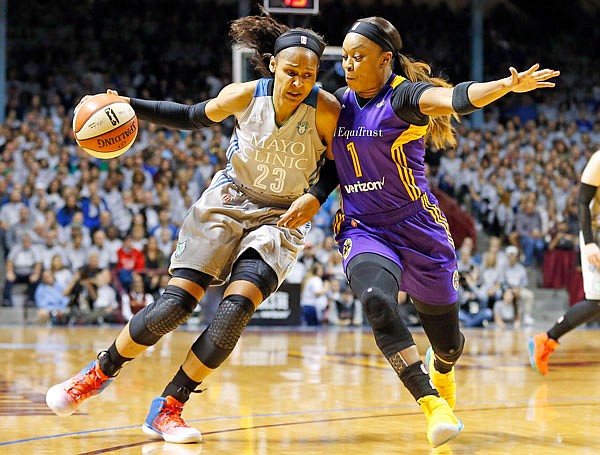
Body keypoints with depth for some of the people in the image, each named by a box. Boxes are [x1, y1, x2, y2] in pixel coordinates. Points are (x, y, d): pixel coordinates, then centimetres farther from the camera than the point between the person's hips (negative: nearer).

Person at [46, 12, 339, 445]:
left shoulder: (325, 109, -19)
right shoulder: (245, 96, -14)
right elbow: (193, 117, 5)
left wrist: (315, 197, -23)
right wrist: (130, 106, -4)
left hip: (283, 218, -1)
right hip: (228, 201, 1)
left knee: (236, 310, -19)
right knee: (175, 303, -8)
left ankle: (168, 409, -4)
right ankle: (100, 373, 16)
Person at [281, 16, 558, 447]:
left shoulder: (403, 96, -12)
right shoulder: (341, 103, 5)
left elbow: (456, 98, -32)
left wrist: (508, 84, -50)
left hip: (417, 229, -3)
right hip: (363, 230, 3)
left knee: (448, 342, 10)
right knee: (376, 300, -32)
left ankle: (440, 369, 50)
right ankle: (433, 405, -28)